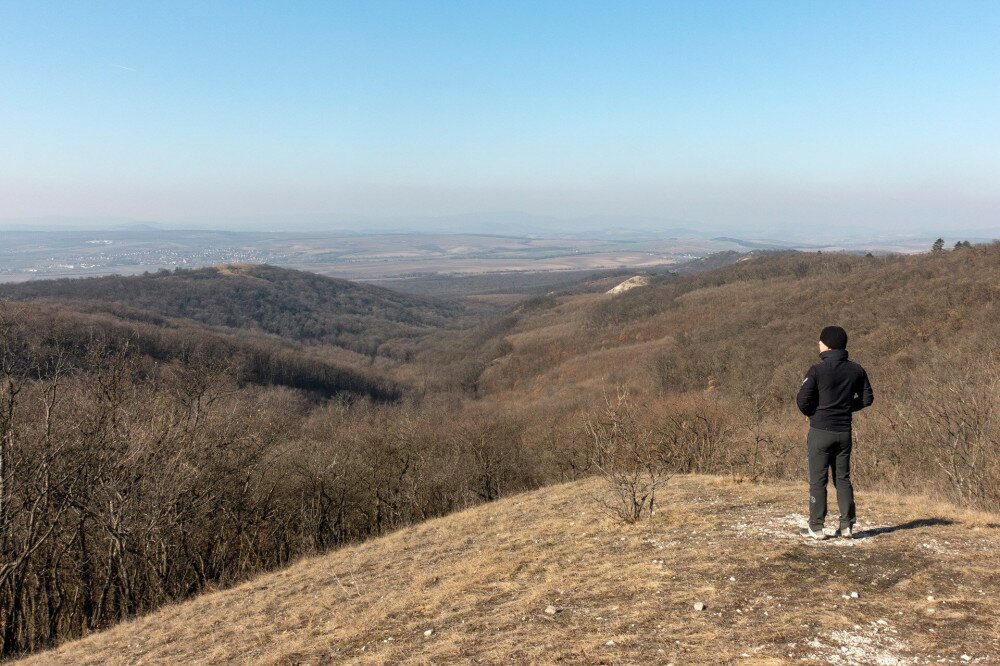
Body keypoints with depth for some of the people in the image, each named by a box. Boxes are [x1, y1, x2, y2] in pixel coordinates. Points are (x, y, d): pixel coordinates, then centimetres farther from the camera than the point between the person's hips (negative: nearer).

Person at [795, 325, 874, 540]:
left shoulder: (817, 370, -14)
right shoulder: (856, 370, 2)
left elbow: (802, 400, -15)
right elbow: (867, 398, 9)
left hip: (821, 432, -5)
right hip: (844, 432, 5)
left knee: (818, 480, 2)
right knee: (843, 478, 13)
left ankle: (816, 527, 5)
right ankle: (847, 526, 14)